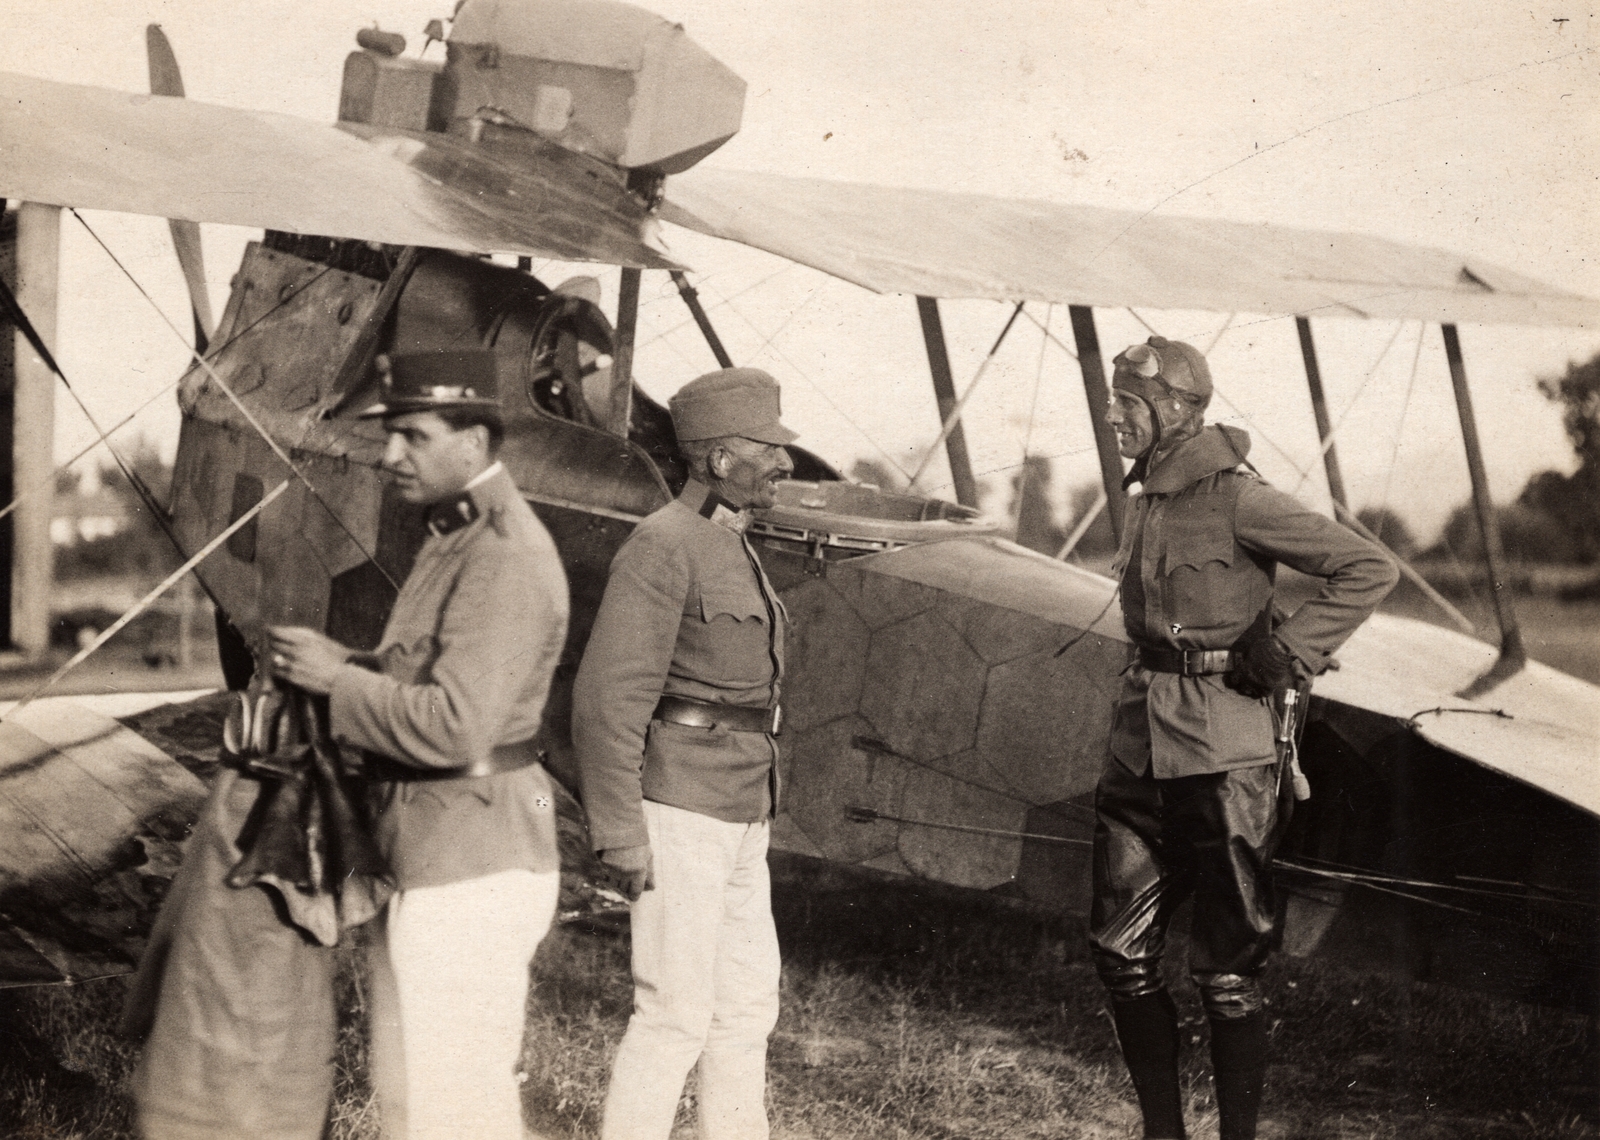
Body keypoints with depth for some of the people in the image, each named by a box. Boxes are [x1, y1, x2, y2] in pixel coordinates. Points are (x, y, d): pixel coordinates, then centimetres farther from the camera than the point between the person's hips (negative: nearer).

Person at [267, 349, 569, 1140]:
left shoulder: (506, 556, -19)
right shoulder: (453, 535, 14)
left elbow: (456, 725, -27)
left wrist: (337, 680, -16)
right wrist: (351, 669, 3)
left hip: (472, 867, -10)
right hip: (423, 856, 10)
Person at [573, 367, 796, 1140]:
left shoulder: (731, 547, 14)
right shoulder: (663, 547, -15)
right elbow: (607, 699, -19)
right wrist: (620, 835, -20)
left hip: (738, 818, 9)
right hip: (681, 815, -9)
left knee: (748, 1003, 14)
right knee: (675, 1012, -4)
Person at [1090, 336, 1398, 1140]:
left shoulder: (1234, 500, -13)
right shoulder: (1146, 500, 10)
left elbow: (1370, 570, -14)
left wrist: (1289, 654, -15)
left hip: (1222, 758, -8)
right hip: (1141, 752, 8)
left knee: (1226, 972, 1)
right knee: (1121, 951, 9)